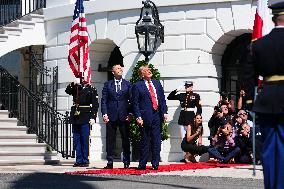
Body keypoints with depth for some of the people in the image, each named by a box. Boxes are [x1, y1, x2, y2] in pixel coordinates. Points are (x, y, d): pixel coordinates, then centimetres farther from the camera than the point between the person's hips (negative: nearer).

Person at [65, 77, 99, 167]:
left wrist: (93, 117, -9)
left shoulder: (92, 90, 3)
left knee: (85, 140, -4)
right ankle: (79, 160, 9)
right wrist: (74, 84, -14)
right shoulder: (75, 88, 16)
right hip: (75, 118, 4)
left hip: (85, 119, -4)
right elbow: (67, 91, -1)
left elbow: (95, 104, -2)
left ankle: (85, 161, 2)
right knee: (76, 140, 5)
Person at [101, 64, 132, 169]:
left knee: (126, 140, 2)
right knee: (110, 140, 1)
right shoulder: (107, 85, 9)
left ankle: (126, 162, 7)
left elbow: (131, 100, 8)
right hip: (111, 116, 0)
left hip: (124, 116, 0)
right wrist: (104, 114, -5)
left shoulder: (127, 84, 10)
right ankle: (110, 162, 5)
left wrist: (130, 114, -2)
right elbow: (103, 100, 6)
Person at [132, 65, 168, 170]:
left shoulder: (157, 83, 14)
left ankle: (155, 164, 9)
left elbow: (162, 99, 15)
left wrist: (164, 112, 5)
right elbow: (135, 103, -4)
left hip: (157, 115, 4)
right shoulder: (137, 86, -1)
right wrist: (138, 117, -12)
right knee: (145, 141, 1)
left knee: (156, 141, 5)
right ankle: (142, 164, 10)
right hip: (145, 117, -4)